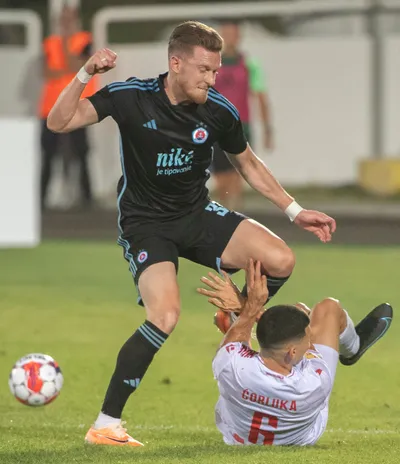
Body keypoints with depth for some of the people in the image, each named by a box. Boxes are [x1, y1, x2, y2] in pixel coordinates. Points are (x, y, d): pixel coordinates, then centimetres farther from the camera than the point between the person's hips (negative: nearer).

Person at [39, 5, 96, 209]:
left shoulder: (84, 41, 0)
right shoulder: (51, 43, 11)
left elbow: (76, 67, -15)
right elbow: (47, 73, -1)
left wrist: (65, 44, -12)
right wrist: (69, 71, -12)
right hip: (52, 106, 4)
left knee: (80, 154, -5)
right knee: (47, 154, 2)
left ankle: (87, 197, -3)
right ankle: (41, 197, 4)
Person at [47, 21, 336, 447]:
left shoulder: (219, 112, -8)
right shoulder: (131, 97, -17)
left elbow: (249, 164, 11)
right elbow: (59, 123, -20)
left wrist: (295, 211, 9)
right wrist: (85, 75, -35)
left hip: (197, 215, 4)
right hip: (145, 223, -4)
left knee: (280, 260, -16)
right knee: (165, 317, -28)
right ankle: (104, 426, -17)